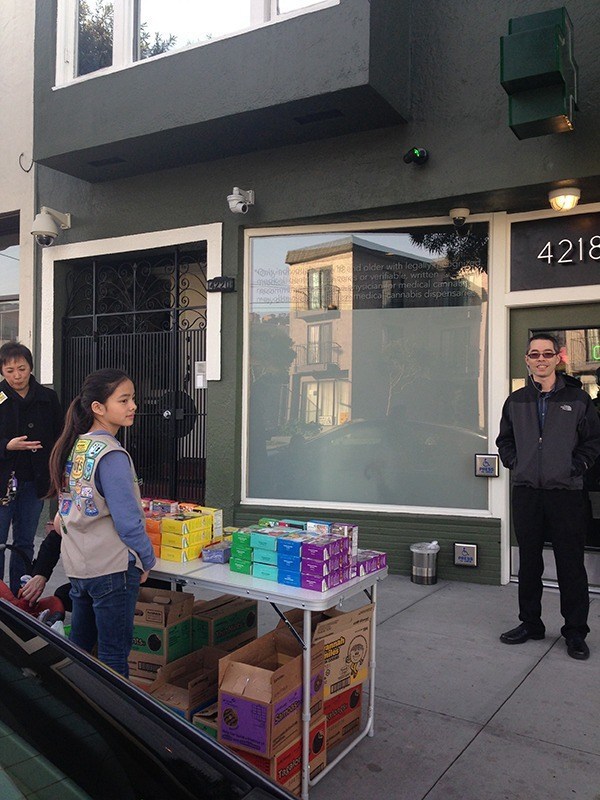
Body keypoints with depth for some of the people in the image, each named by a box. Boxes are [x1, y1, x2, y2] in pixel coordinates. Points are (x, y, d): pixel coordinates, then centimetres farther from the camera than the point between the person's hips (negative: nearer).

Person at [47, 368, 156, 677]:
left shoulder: (74, 447, 7)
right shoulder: (111, 455, -19)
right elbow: (127, 518, -19)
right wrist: (147, 559, -7)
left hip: (77, 565, 9)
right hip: (112, 567, -9)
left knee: (78, 645, 21)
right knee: (114, 655, 2)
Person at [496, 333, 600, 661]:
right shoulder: (515, 401, 9)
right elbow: (504, 440, 18)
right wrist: (514, 463, 4)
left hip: (565, 492, -2)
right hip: (525, 492, 3)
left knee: (571, 564, 2)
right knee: (528, 562, 11)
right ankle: (530, 623, 25)